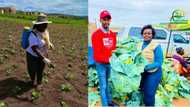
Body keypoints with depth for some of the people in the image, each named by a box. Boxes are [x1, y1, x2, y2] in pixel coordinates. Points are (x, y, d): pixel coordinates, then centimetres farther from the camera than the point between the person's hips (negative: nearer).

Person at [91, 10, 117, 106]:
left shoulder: (113, 34, 8)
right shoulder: (96, 34, -11)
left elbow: (114, 49, 12)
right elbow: (97, 52, -16)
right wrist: (107, 59, -23)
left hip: (110, 63, 6)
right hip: (101, 64, -6)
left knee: (107, 83, 18)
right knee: (103, 86, -1)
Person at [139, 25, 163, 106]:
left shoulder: (156, 46, -18)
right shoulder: (140, 45, 1)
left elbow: (159, 63, -19)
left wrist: (147, 67, -31)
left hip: (154, 73, -6)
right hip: (143, 73, 6)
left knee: (149, 94, -2)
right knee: (142, 91, 16)